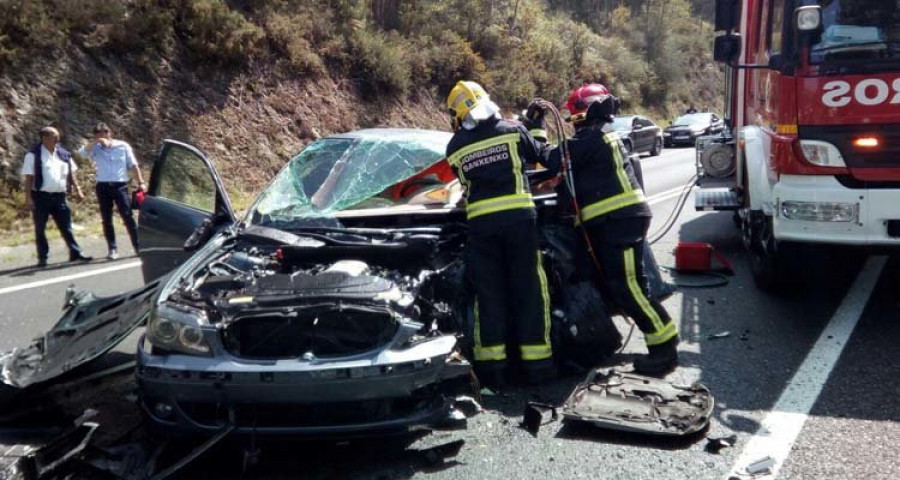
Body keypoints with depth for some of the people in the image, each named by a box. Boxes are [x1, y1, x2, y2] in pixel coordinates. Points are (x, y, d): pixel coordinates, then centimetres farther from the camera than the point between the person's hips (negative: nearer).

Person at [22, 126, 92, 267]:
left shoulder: (63, 154, 9)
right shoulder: (34, 154, -7)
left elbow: (70, 174, 14)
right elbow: (29, 177, -9)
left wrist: (77, 189, 5)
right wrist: (28, 198, -13)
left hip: (59, 196, 4)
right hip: (41, 196, -4)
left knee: (66, 226, 7)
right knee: (40, 228, 5)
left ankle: (75, 252, 13)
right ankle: (42, 257, 12)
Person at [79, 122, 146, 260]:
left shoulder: (123, 146, 3)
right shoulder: (96, 149, 7)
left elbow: (133, 165, 5)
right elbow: (82, 153, -10)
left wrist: (140, 182, -1)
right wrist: (96, 142, -14)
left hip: (120, 185, -2)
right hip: (103, 186, 2)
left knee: (128, 217, -5)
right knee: (106, 220, 4)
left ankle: (138, 246, 1)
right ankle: (112, 249, 10)